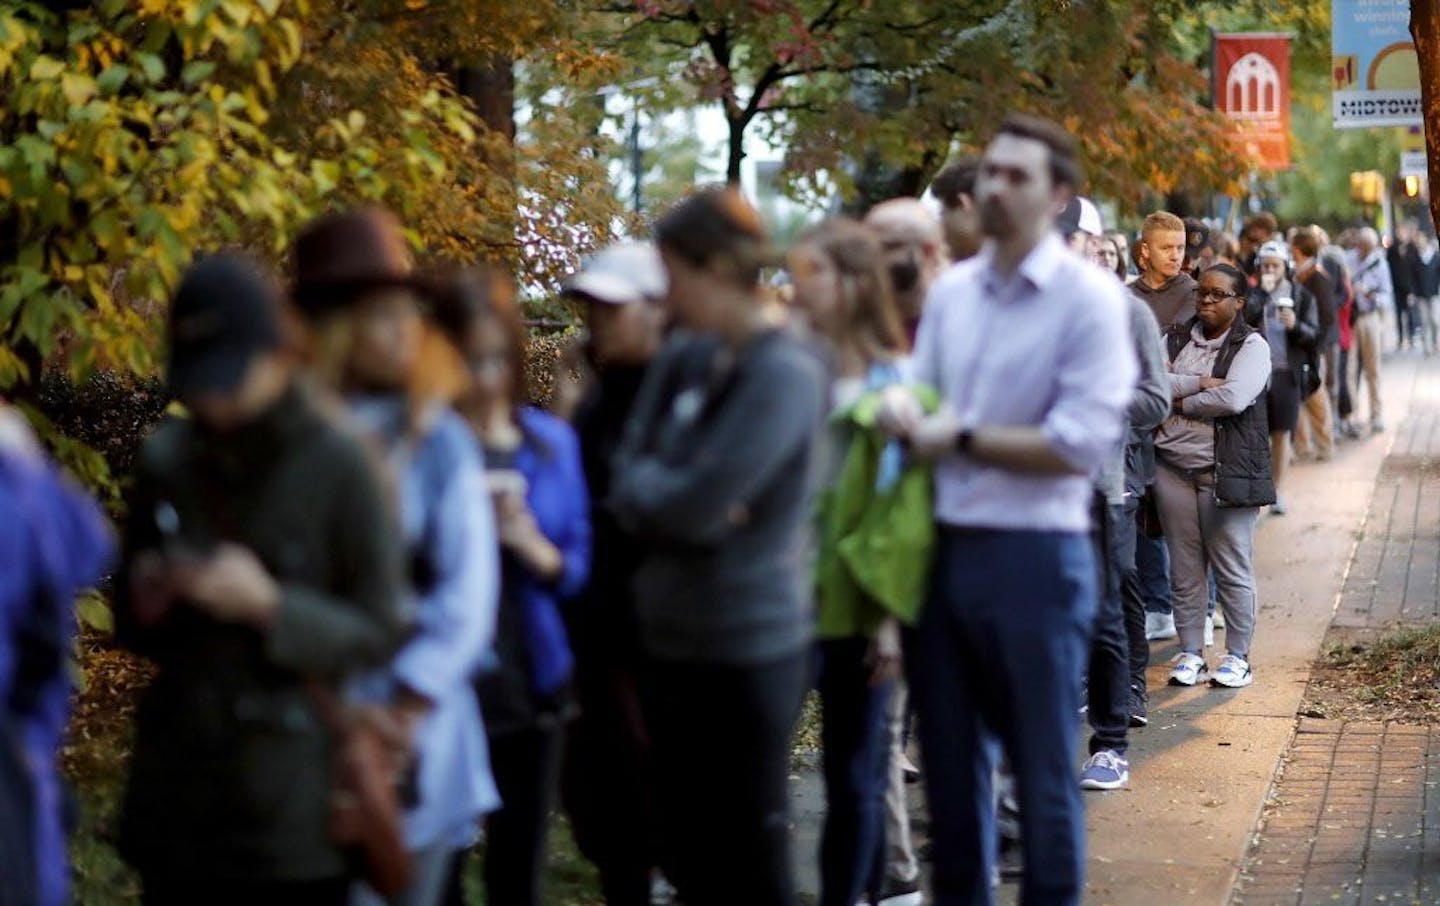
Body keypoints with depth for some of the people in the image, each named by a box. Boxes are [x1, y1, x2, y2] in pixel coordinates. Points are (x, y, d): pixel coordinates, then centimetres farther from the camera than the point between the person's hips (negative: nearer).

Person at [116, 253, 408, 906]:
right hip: (175, 804, 4)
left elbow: (380, 637, -7)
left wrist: (272, 606, -21)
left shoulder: (339, 466, -8)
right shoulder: (165, 461, 6)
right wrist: (144, 603, -5)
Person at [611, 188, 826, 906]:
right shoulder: (682, 361, 7)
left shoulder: (784, 374, -16)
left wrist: (645, 485, -3)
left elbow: (698, 506, -22)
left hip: (749, 649, -7)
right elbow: (628, 487, 6)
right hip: (671, 639, 8)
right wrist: (672, 492, -13)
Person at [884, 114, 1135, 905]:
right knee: (950, 763, 16)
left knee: (1041, 772, 7)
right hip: (942, 549, 6)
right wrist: (904, 409, -13)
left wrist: (961, 438, -11)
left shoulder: (1089, 297, -9)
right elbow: (918, 395, 11)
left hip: (1036, 557, -6)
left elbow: (1081, 441, -17)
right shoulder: (950, 290, 8)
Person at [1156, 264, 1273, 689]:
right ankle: (1191, 654, 15)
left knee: (1232, 567, 0)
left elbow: (1233, 398, -18)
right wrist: (1201, 383, -14)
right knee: (1185, 568, 7)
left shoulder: (1251, 346, -2)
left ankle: (1238, 657, 10)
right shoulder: (1176, 339, 11)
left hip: (1227, 471, -4)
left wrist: (1179, 402, -8)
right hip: (1173, 467, 4)